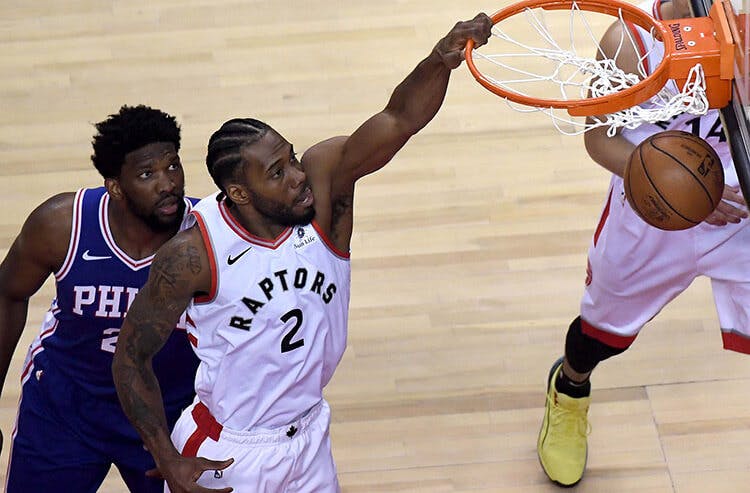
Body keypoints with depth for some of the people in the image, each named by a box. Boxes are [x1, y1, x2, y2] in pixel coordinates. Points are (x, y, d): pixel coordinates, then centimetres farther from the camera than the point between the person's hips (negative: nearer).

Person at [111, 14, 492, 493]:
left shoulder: (325, 181, -17)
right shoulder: (195, 255, -24)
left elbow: (401, 119, -32)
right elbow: (132, 355, -14)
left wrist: (441, 60, -51)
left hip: (310, 440, 4)